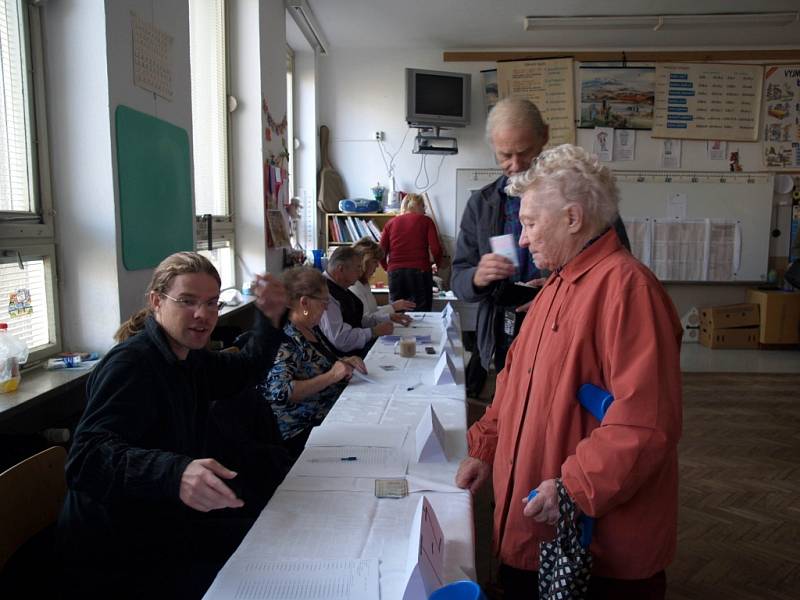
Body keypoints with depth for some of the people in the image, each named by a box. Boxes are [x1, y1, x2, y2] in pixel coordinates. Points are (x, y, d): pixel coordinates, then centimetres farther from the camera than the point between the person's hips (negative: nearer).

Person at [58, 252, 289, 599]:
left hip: (166, 528, 9)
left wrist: (270, 318, 5)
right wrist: (175, 473, -55)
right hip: (115, 564, -9)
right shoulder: (131, 364, -24)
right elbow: (87, 457, -37)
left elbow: (246, 371, 21)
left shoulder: (187, 359, 5)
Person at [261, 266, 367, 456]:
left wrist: (344, 362, 4)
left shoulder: (312, 328, 7)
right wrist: (330, 376, -24)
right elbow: (279, 392, -27)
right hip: (302, 434, -8)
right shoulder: (283, 340, -18)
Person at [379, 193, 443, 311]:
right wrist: (437, 264, 14)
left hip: (395, 273, 3)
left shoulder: (391, 223, 13)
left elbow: (381, 253, 6)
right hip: (420, 272, -2)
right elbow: (435, 249, -4)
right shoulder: (426, 221, 7)